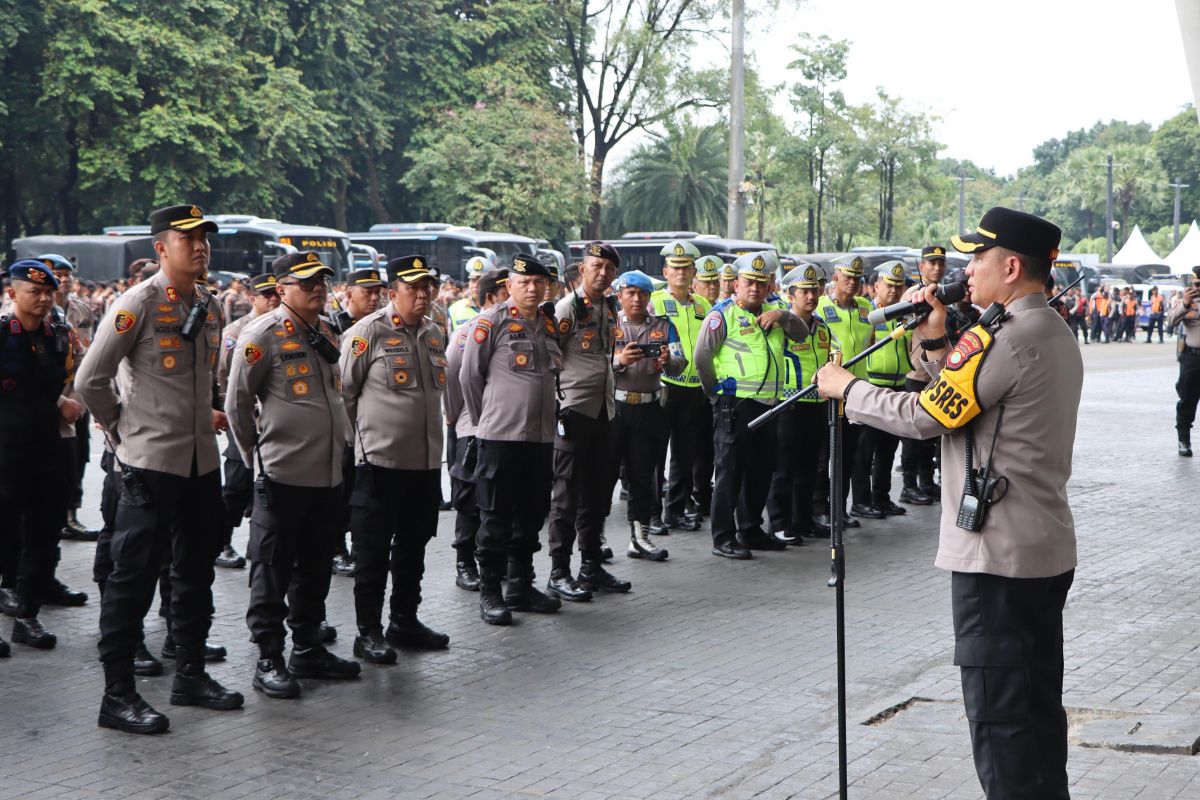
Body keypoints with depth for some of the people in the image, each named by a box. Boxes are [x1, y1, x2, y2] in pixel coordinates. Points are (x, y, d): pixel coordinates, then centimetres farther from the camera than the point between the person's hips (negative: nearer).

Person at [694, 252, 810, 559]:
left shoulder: (770, 313, 17)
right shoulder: (722, 315, -6)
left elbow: (802, 334, 11)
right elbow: (702, 358, -9)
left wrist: (783, 316, -7)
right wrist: (716, 391, -1)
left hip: (768, 403, 8)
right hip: (735, 404, -7)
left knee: (761, 470, 13)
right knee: (731, 470, -5)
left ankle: (751, 530, 25)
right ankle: (723, 539, -1)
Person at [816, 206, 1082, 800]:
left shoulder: (1004, 336, -18)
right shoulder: (1056, 333, 13)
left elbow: (924, 417, -16)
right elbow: (962, 402, 14)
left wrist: (845, 387, -3)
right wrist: (936, 343, 7)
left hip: (996, 554, -10)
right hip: (1049, 552, 10)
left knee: (997, 712, -3)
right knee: (1039, 703, 16)